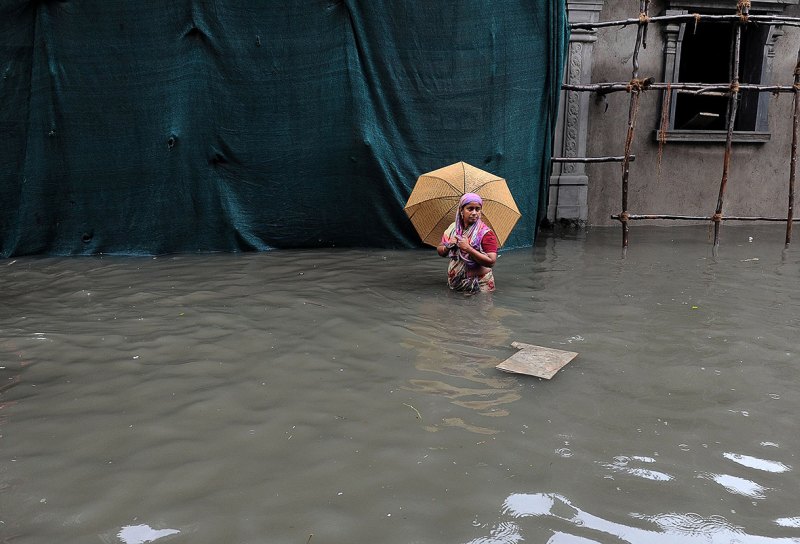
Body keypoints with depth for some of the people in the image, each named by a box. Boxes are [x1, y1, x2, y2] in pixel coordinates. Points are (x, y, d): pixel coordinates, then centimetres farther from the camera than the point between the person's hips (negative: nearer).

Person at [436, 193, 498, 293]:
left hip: (479, 285, -4)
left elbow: (491, 262, -23)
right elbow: (440, 252, 7)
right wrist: (448, 246, -15)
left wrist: (468, 248, -27)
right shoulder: (453, 228, 1)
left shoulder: (485, 233, -14)